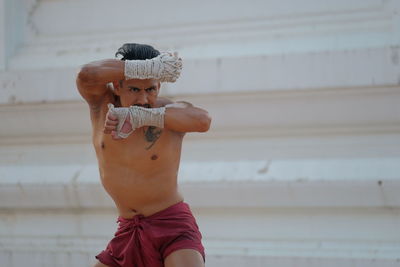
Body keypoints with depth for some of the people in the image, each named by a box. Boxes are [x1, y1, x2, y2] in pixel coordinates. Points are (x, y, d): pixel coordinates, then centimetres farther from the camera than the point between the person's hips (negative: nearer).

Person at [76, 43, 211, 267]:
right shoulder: (102, 102, -2)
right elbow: (86, 75, -26)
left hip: (173, 226, -5)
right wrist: (149, 68, -28)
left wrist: (140, 117, -37)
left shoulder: (169, 112, -11)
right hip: (128, 231, 5)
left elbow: (203, 120, -35)